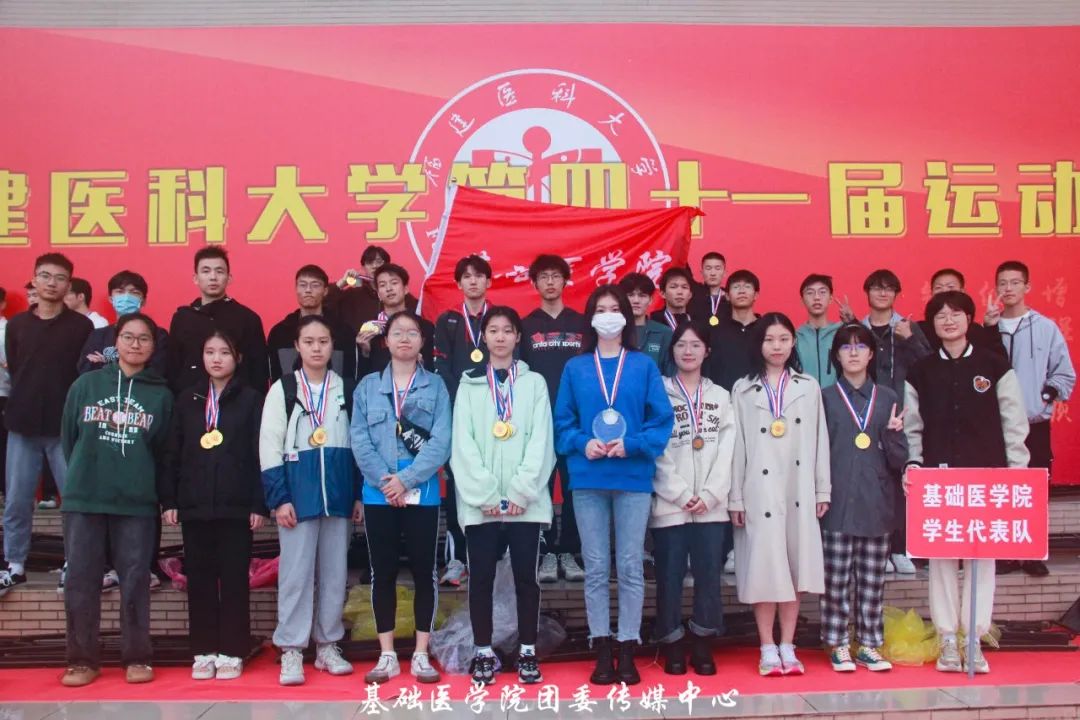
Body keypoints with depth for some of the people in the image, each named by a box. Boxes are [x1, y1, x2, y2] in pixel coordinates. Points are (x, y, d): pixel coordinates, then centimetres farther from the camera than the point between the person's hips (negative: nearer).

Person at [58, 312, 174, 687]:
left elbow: (165, 451, 6)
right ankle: (83, 659, 13)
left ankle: (136, 658, 12)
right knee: (81, 581, 3)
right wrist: (83, 475, 11)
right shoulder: (86, 384, 7)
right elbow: (68, 438, 11)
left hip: (137, 502, -1)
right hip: (83, 499, 1)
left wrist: (155, 489, 3)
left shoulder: (161, 394, 5)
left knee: (135, 581, 3)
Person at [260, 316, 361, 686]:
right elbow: (269, 447, -2)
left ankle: (328, 645, 18)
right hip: (298, 493, -2)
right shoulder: (283, 389, 2)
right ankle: (291, 651, 4)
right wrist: (279, 497, -10)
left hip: (339, 493, 3)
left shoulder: (346, 389, 9)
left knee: (335, 572, 8)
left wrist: (360, 494, 4)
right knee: (295, 572, -2)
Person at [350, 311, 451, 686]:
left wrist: (406, 479, -15)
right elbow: (359, 440, -1)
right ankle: (387, 656, 14)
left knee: (424, 571, 3)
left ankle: (421, 654, 13)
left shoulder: (435, 385, 3)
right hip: (378, 495, 1)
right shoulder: (367, 386, 8)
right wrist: (384, 481, -13)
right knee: (383, 573, 5)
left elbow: (441, 441, -7)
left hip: (423, 494, -1)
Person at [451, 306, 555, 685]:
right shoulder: (469, 386, 8)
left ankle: (528, 652, 14)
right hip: (480, 502, 0)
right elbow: (463, 445, 0)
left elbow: (541, 442, 0)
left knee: (526, 576, 3)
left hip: (525, 501, 0)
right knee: (481, 577, 3)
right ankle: (483, 653, 14)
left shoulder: (534, 383, 8)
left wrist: (520, 493, -10)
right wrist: (487, 495, -10)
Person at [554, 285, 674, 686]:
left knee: (630, 566, 2)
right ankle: (602, 652, 12)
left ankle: (627, 652, 10)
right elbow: (562, 421, 7)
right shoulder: (575, 368, 8)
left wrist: (632, 445, -13)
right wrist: (582, 443, -12)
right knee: (595, 568, 5)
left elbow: (662, 420, 0)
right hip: (588, 479, 1)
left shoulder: (644, 366, 5)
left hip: (633, 477, -1)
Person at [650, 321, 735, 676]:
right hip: (670, 504, -2)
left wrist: (709, 495, -7)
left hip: (711, 506, 2)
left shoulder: (721, 397, 14)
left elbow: (726, 452, 5)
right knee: (669, 577, 0)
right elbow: (657, 452, -2)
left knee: (709, 575, 2)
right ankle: (672, 644, 12)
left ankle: (702, 643, 14)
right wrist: (682, 495, -9)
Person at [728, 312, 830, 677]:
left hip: (798, 490, 1)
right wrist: (735, 497, -2)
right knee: (764, 567, -1)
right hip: (759, 492, -1)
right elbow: (737, 445, 3)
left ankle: (788, 647, 11)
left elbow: (819, 441, 8)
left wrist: (822, 490, 3)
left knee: (795, 566, 3)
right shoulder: (743, 389, 7)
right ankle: (768, 649, 7)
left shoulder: (809, 387, 10)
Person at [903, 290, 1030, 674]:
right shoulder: (921, 372, 7)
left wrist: (1016, 473, -2)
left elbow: (1014, 423, 3)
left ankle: (975, 639, 8)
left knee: (982, 554, 1)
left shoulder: (994, 366, 4)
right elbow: (912, 427, 9)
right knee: (941, 554, 2)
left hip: (986, 474, -1)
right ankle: (948, 640, 9)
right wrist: (912, 464, -5)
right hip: (936, 475, 1)